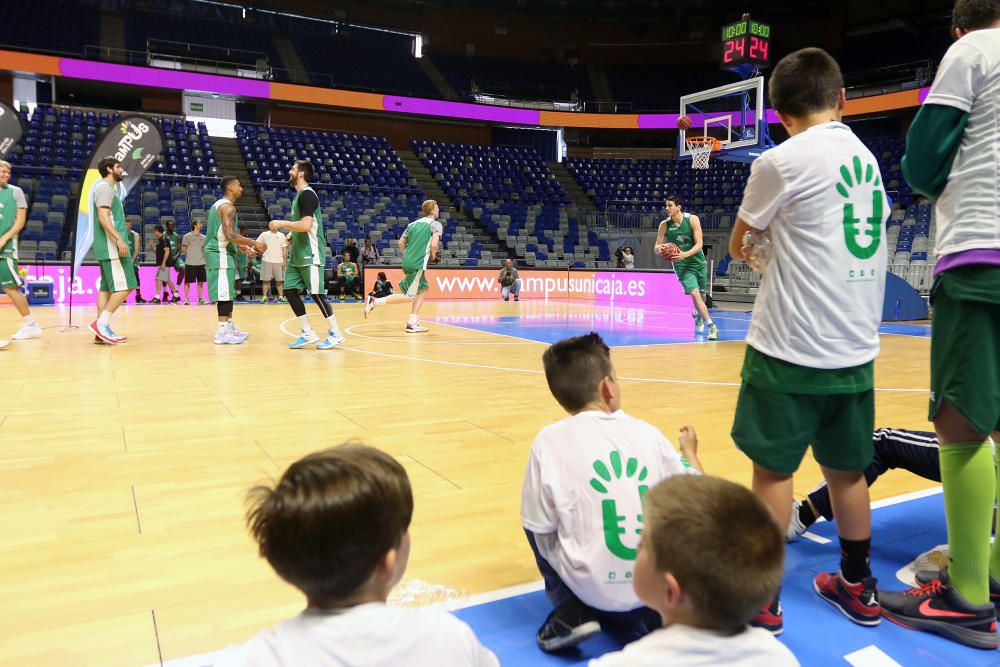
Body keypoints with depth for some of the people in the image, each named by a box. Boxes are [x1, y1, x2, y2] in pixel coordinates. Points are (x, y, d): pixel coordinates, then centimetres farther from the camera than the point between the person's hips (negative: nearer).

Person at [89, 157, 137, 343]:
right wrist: (119, 239, -26)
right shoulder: (105, 187, -8)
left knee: (106, 288, 7)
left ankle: (102, 331, 6)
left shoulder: (107, 188, 22)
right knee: (124, 287, -12)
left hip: (109, 248, 10)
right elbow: (103, 217, -20)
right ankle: (101, 324, -12)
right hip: (112, 247, -10)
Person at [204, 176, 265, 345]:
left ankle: (230, 327, 22)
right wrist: (254, 243, -20)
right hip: (221, 255, -10)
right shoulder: (228, 207, -14)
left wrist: (243, 248, 22)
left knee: (227, 293, 15)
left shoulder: (219, 205, 19)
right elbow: (230, 235, -26)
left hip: (219, 252, 10)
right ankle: (222, 332, -7)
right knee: (225, 293, -9)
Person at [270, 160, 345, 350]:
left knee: (317, 294, -7)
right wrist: (291, 237, 15)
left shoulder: (307, 194, -13)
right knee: (290, 291, 6)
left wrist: (281, 223, -16)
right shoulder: (299, 194, 17)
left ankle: (335, 334, 2)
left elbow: (306, 225, -24)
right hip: (298, 254, 10)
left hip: (310, 255, -10)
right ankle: (308, 333, 11)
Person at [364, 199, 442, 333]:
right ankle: (374, 301, -12)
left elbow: (401, 242, 17)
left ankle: (412, 323, 14)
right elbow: (434, 244, -17)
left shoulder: (413, 223, 19)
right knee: (409, 296, -4)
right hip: (418, 264, -8)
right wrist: (433, 256, 2)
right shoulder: (435, 224, -2)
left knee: (423, 289, 19)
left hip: (407, 262, 8)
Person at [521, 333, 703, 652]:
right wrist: (690, 451, 27)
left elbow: (542, 530, -5)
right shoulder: (647, 432, -2)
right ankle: (641, 616, 12)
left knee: (534, 523, 21)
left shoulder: (550, 441, -10)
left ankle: (570, 613, 8)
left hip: (592, 587, -2)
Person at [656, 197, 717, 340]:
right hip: (681, 265, -1)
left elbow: (699, 245, -16)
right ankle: (711, 326, -12)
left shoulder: (692, 219, -12)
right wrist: (660, 248, -28)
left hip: (698, 262, 1)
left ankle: (698, 315, 47)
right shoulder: (664, 225, -8)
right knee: (694, 293, -19)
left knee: (702, 294, 15)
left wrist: (685, 254, -33)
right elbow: (656, 247, -3)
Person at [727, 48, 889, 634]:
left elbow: (739, 245, 5)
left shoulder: (781, 161, -9)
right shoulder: (867, 158, 10)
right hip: (856, 347, 7)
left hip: (792, 347, -6)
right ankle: (858, 588, 29)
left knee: (774, 469, 3)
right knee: (847, 469, 16)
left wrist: (751, 244, 27)